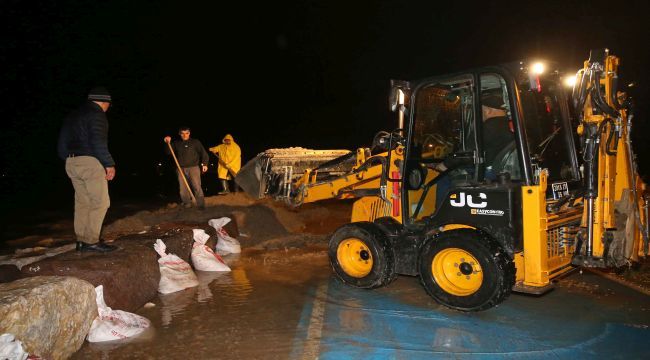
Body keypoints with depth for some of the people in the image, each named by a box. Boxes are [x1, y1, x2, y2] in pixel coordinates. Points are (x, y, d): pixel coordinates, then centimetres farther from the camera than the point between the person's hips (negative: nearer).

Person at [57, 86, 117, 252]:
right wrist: (110, 164, -15)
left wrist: (68, 160, 22)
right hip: (90, 162, -9)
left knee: (82, 202, 12)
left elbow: (62, 143, 19)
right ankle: (91, 241, -9)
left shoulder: (72, 116, 20)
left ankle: (81, 240, 14)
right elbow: (98, 142, -18)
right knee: (100, 202, -6)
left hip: (72, 163, 9)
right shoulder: (97, 115, -8)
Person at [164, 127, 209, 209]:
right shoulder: (176, 143, 11)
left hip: (194, 167, -3)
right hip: (181, 169, 3)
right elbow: (168, 152, 4)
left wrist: (205, 164, -5)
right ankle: (187, 205, 14)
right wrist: (168, 143, -11)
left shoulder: (195, 142, 5)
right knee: (183, 189, 4)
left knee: (197, 187, -13)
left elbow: (203, 153, 4)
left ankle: (201, 205, -10)